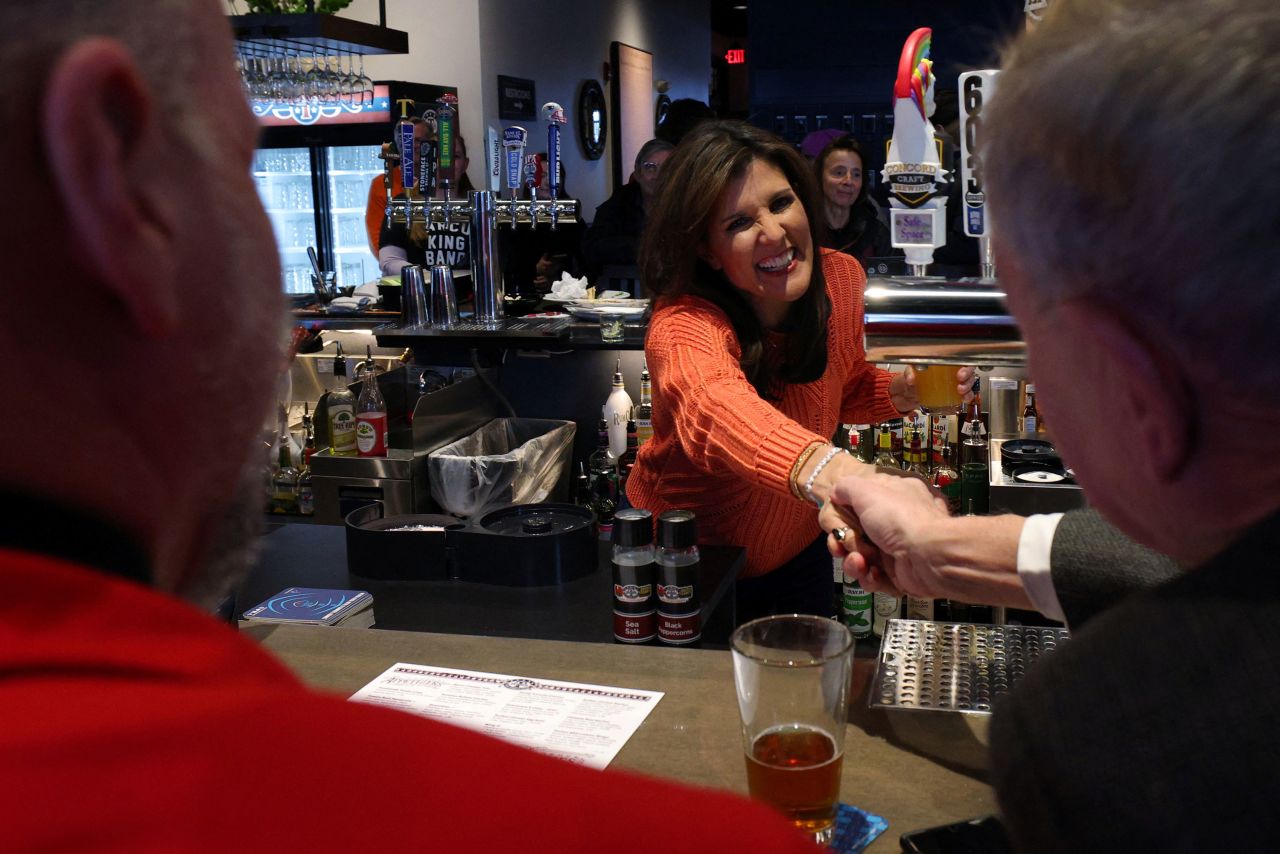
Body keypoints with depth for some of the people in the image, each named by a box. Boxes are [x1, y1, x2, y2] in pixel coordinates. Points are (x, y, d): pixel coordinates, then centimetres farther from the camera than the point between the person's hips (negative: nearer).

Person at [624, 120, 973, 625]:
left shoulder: (840, 277, -14)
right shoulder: (685, 326, -32)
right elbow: (714, 403, -56)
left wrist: (899, 393, -16)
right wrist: (820, 467, -75)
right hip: (683, 566, -5)